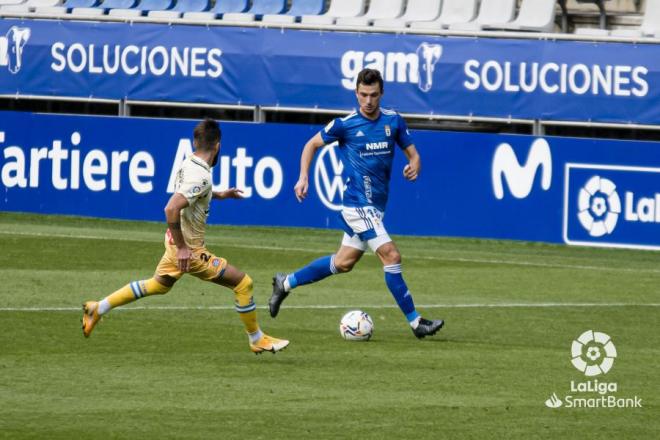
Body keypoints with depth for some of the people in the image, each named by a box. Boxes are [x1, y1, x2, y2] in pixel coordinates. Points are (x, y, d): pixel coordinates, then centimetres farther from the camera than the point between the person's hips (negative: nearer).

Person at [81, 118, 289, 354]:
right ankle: (257, 339, 11)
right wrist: (182, 248, -28)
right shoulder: (201, 177, -26)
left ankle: (98, 309, 33)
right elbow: (171, 209, -34)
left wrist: (219, 195, 27)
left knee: (158, 285, 31)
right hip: (189, 249, -9)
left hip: (177, 242, 9)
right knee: (243, 283, -1)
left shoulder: (188, 164, 2)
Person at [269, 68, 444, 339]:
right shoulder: (345, 124, -7)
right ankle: (415, 322, -11)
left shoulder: (393, 121, 4)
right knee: (391, 256, -15)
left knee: (343, 263, 15)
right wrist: (303, 178, -4)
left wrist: (414, 167, -14)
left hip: (376, 205, 6)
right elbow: (312, 144, 7)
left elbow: (412, 153, 10)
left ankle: (286, 283, 33)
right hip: (358, 203, -6)